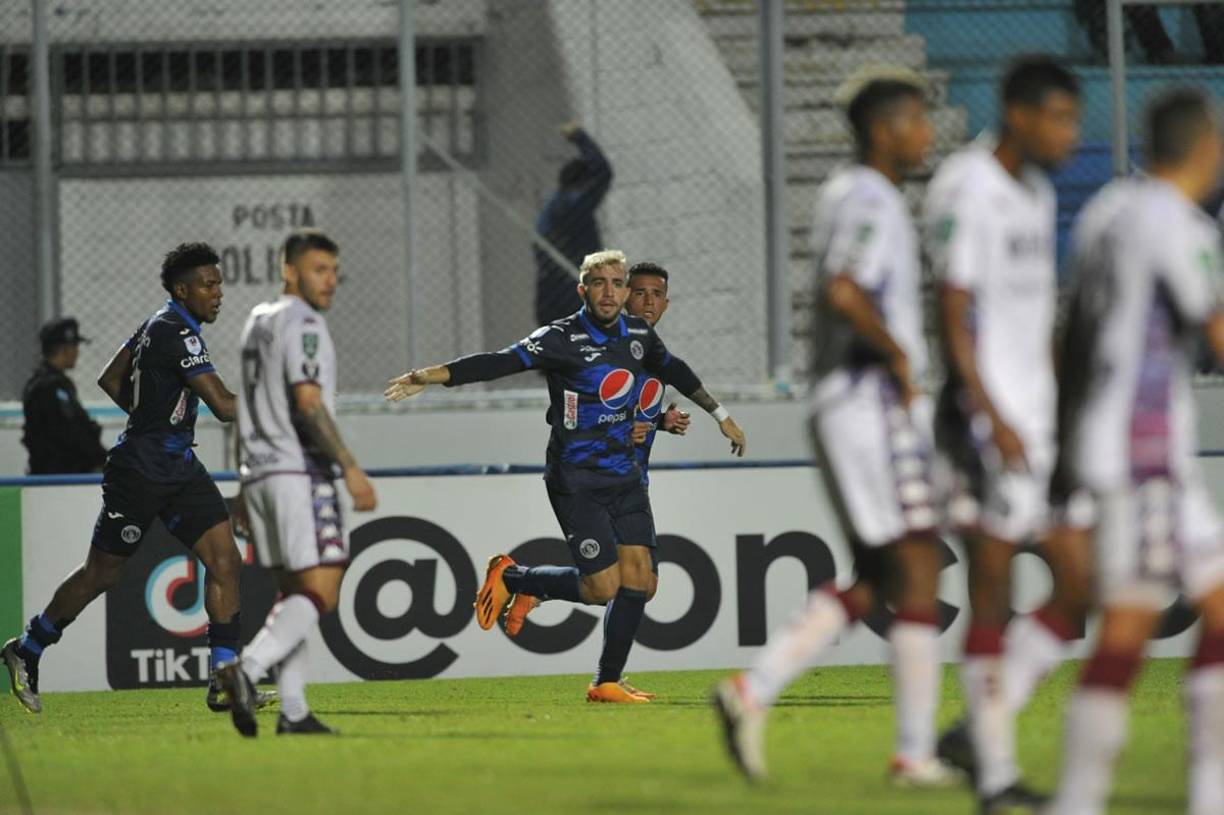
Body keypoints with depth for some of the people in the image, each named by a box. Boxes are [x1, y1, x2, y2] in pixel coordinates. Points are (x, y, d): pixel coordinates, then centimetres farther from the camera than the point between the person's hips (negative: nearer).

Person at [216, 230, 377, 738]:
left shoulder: (257, 323, 21)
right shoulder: (302, 323, -8)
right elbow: (307, 402, -19)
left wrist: (247, 486, 28)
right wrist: (350, 468, -21)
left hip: (260, 475, 9)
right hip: (298, 472, -9)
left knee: (293, 592, 10)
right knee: (319, 591, -13)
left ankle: (293, 713, 3)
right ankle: (247, 669, -29)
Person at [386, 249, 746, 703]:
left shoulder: (639, 335, 6)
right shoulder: (563, 339, -14)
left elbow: (675, 372, 26)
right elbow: (500, 362, -24)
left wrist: (721, 415, 37)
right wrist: (433, 376, -36)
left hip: (624, 477, 6)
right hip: (576, 482, -6)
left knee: (637, 576, -3)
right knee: (602, 587, -10)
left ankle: (607, 684, 8)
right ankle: (511, 579, 14)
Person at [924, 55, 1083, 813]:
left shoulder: (1037, 192, 15)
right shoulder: (967, 190, -12)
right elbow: (955, 317, -15)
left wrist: (1065, 413, 21)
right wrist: (993, 418, -20)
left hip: (1041, 417, 9)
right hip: (989, 418, -9)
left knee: (1083, 583, 4)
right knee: (993, 597, -4)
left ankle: (981, 730, 13)